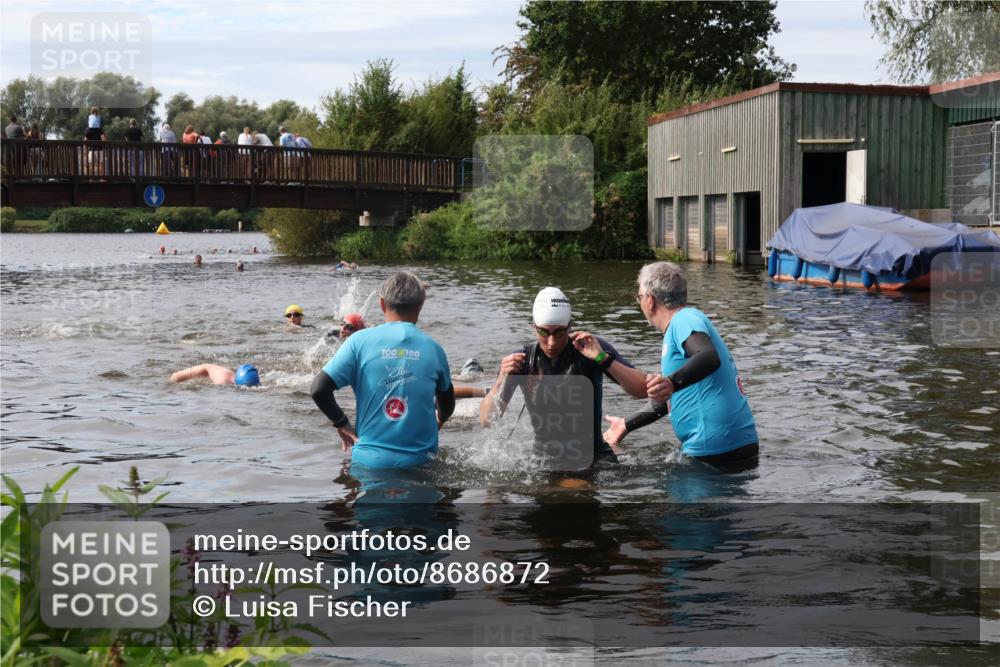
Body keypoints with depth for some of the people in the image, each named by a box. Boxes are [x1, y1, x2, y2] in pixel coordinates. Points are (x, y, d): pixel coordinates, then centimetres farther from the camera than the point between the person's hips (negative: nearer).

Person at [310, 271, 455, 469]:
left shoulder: (360, 341, -2)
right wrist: (438, 422, 41)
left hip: (370, 460, -1)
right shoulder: (433, 348, 4)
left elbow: (318, 390, -6)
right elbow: (447, 405, 20)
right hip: (419, 460, 1)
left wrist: (342, 424, 8)